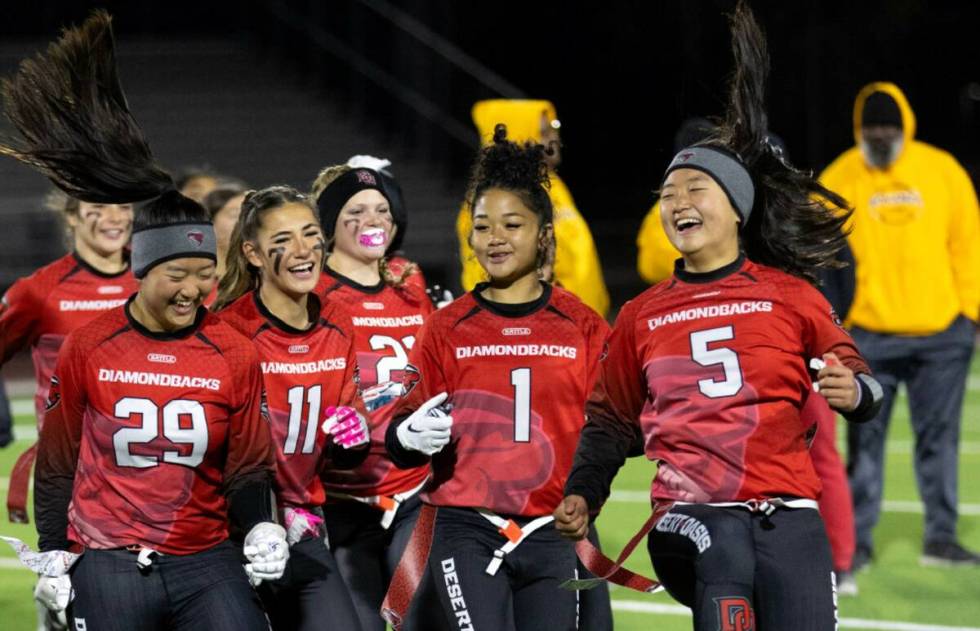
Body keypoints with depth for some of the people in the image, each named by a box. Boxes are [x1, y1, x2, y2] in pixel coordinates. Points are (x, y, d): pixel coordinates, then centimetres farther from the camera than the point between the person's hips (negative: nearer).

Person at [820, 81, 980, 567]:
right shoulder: (838, 181, -4)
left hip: (940, 332, 1)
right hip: (868, 337, -1)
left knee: (939, 436, 6)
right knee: (865, 440, 2)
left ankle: (940, 536, 15)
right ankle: (858, 540, 10)